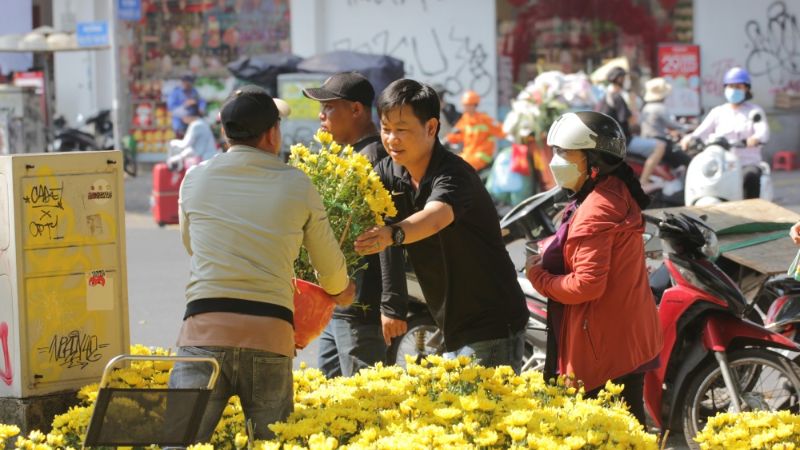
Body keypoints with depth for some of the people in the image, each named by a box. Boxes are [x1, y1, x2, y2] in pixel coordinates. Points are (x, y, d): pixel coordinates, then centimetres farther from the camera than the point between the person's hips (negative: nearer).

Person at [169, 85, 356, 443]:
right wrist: (341, 291, 45)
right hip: (270, 332, 0)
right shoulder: (297, 186, 9)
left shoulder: (195, 179, 10)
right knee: (271, 442, 7)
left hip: (204, 328, 0)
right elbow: (330, 266, 22)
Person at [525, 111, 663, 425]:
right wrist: (550, 261, 4)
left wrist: (538, 276, -10)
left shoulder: (595, 211, -20)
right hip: (630, 339, 11)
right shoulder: (618, 193, 11)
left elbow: (586, 285, -25)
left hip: (603, 350, -11)